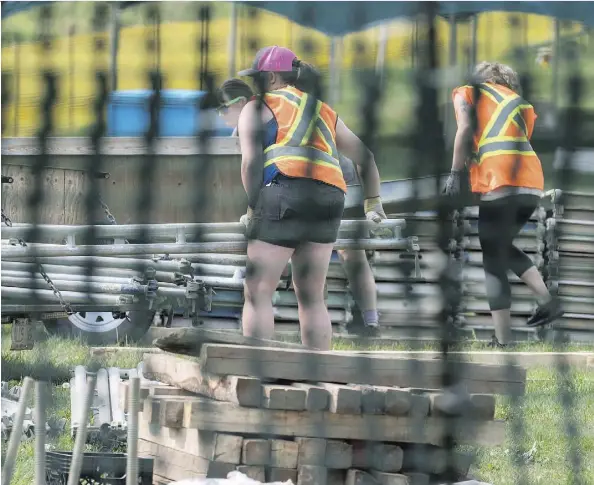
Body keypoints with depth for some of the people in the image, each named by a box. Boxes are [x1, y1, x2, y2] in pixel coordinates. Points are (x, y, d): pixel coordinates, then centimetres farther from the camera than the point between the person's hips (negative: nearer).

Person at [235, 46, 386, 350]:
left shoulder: (258, 108, 11)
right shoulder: (323, 112, 30)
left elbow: (251, 161, -4)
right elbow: (365, 156, 29)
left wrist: (254, 206, 2)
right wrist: (373, 203, 33)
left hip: (286, 192, -6)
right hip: (330, 198, 6)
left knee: (258, 293, -5)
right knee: (311, 297, 13)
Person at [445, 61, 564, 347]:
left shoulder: (467, 93, 16)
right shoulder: (517, 101, 30)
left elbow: (465, 129, -1)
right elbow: (517, 141, 18)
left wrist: (455, 174, -1)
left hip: (499, 182, -5)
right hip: (532, 181, 5)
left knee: (493, 261, 1)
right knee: (503, 247, 25)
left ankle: (503, 342, -4)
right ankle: (547, 300, 8)